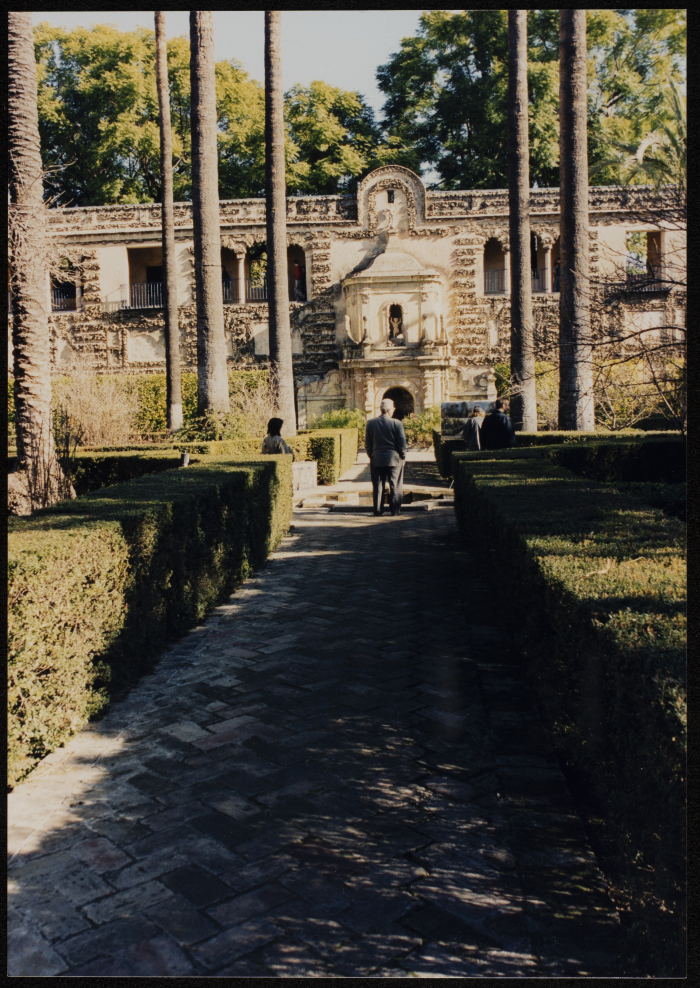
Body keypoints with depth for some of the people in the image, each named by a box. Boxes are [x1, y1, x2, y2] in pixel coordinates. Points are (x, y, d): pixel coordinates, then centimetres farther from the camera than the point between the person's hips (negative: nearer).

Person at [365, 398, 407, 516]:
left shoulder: (371, 423, -1)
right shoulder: (397, 423, -9)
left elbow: (367, 443, 3)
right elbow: (402, 443, -6)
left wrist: (371, 455, 14)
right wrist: (402, 457, 7)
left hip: (376, 459, 2)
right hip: (394, 458, -2)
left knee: (378, 485, 8)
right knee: (395, 486, 7)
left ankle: (377, 511, 10)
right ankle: (395, 510, 9)